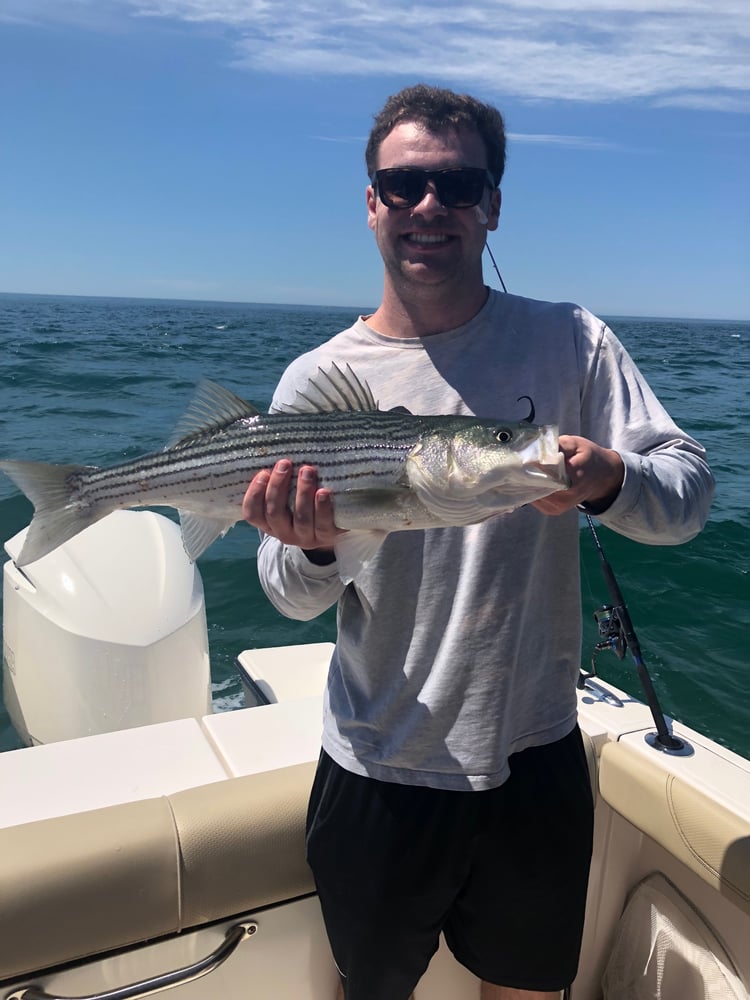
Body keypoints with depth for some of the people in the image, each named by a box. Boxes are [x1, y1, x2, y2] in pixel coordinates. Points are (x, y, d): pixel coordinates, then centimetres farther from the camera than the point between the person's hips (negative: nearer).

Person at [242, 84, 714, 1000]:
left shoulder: (569, 343, -5)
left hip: (535, 756, 1)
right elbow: (294, 600, -5)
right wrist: (311, 550, -27)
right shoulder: (316, 381, -6)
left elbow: (689, 494, -9)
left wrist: (608, 480, -30)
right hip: (378, 771, 0)